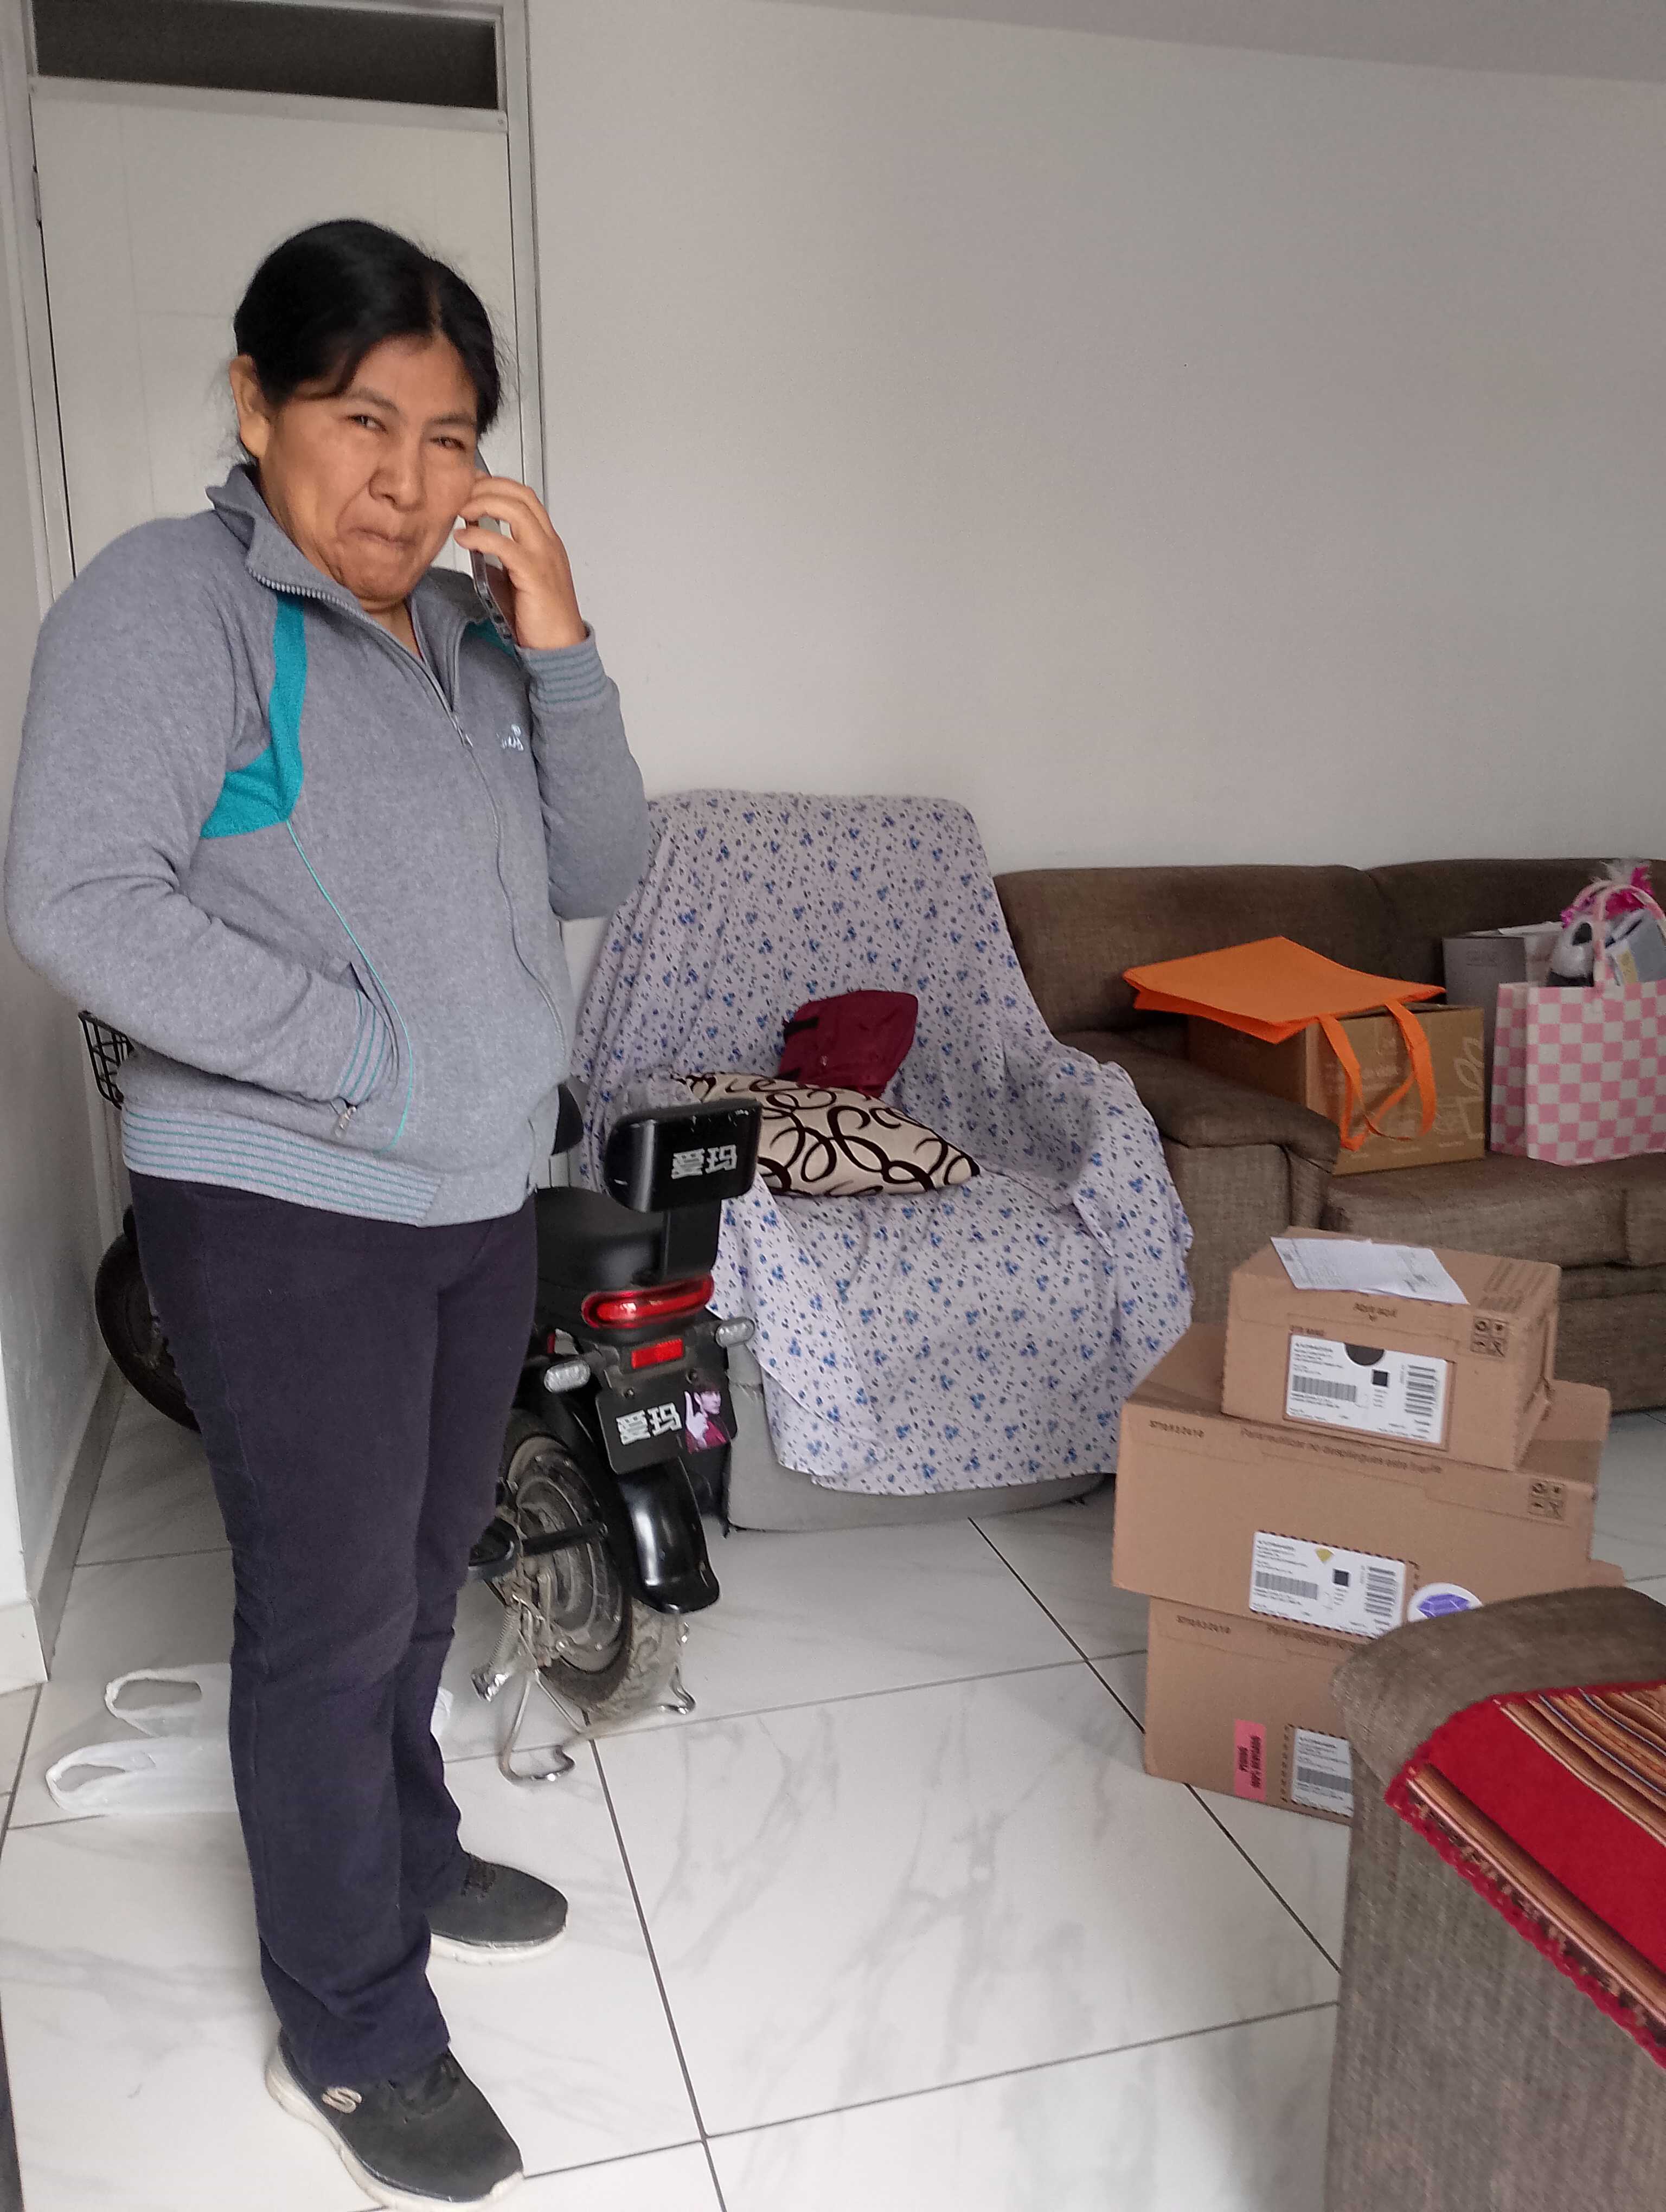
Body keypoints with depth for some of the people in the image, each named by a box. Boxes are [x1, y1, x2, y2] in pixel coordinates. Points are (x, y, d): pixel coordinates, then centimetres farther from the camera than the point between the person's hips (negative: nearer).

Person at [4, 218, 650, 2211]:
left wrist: (559, 649, -7)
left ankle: (403, 1855, 45)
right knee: (329, 1620, 5)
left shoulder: (466, 629, 9)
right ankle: (351, 2032, 26)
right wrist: (369, 1057, -21)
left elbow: (596, 873, 5)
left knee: (423, 1570, 22)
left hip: (479, 1199, 7)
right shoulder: (171, 598, -13)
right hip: (283, 1215, -7)